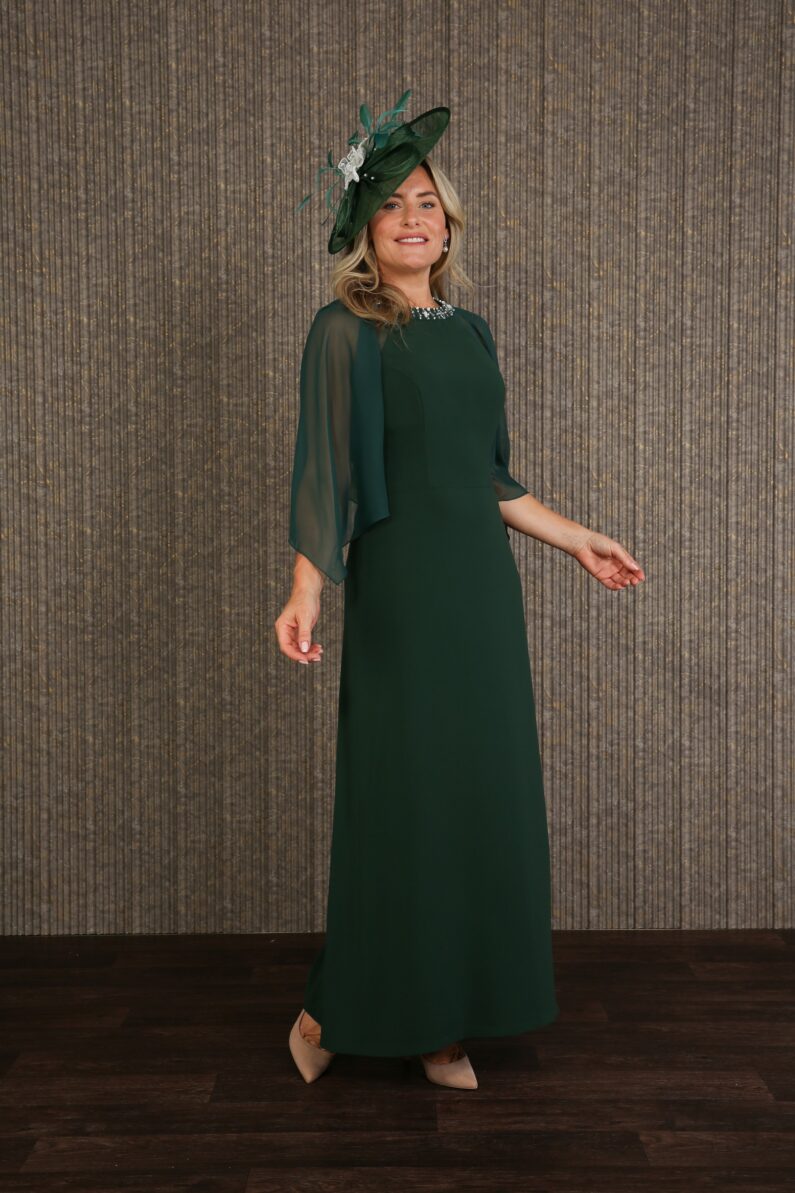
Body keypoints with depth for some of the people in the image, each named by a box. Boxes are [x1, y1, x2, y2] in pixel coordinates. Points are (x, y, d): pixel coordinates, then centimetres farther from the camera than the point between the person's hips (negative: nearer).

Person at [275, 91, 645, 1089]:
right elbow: (322, 473, -9)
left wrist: (576, 540, 18)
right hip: (398, 588, -6)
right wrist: (305, 593, -21)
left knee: (484, 790, 6)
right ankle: (336, 1009, 18)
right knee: (398, 793, -2)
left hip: (481, 585, 6)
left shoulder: (470, 331, 14)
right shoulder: (344, 332, -3)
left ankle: (447, 1019, 19)